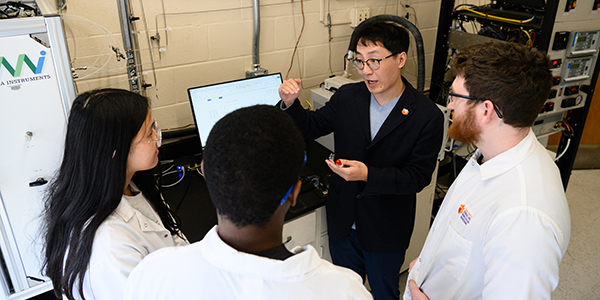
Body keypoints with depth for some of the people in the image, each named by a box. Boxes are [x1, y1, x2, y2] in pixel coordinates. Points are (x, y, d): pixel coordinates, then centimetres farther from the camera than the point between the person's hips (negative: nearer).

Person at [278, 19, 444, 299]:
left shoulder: (428, 116, -20)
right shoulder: (347, 97, -9)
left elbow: (418, 177, -18)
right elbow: (310, 128, 3)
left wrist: (368, 175, -33)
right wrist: (291, 103, -17)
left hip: (386, 231, -3)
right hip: (343, 221, 4)